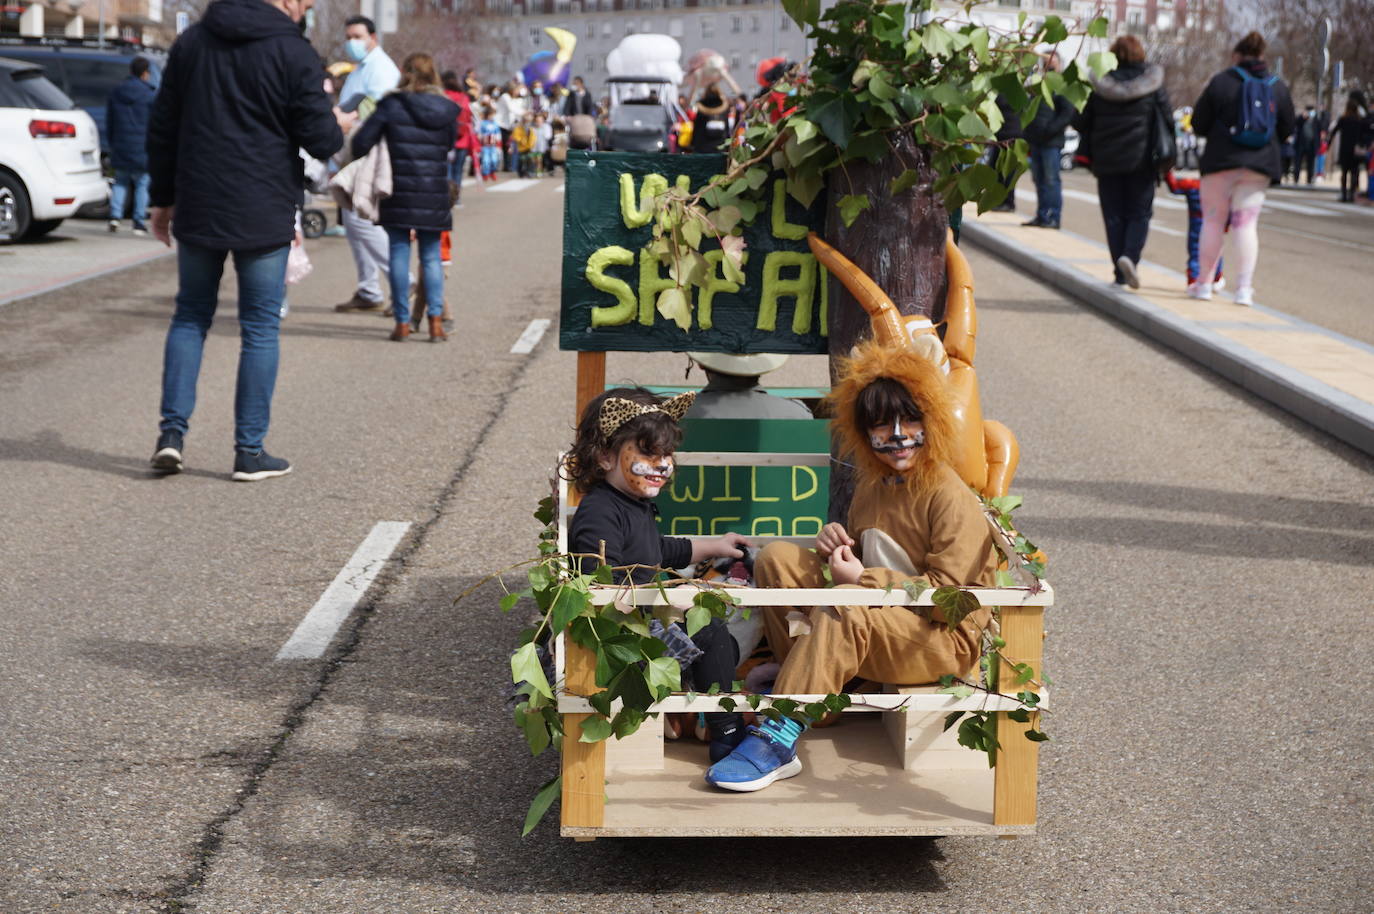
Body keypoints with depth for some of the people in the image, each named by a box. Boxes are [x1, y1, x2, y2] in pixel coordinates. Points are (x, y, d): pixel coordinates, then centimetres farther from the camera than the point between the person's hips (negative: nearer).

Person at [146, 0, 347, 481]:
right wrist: (338, 125, 14)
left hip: (197, 209, 4)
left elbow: (162, 126, 10)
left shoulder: (191, 41, 7)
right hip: (263, 215, -4)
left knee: (190, 315, 17)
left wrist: (162, 198, 18)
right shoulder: (294, 53, -9)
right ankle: (250, 451, 7)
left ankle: (172, 431, 8)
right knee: (260, 328, 5)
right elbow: (319, 139, -9)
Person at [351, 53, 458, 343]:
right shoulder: (447, 109, 3)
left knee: (399, 253, 5)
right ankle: (435, 320, 0)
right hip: (434, 195, 2)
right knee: (431, 256, 9)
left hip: (400, 192, -2)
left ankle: (402, 322, 6)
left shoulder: (392, 105, -5)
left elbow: (362, 141, -6)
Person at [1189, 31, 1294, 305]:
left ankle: (1204, 282, 11)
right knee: (1246, 223, 3)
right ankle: (1244, 287, -2)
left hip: (1220, 161, -2)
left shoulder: (1222, 81, -4)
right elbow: (1287, 129, 11)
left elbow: (1199, 122, -2)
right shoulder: (1278, 87, 6)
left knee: (1213, 221, 7)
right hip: (1259, 165, 2)